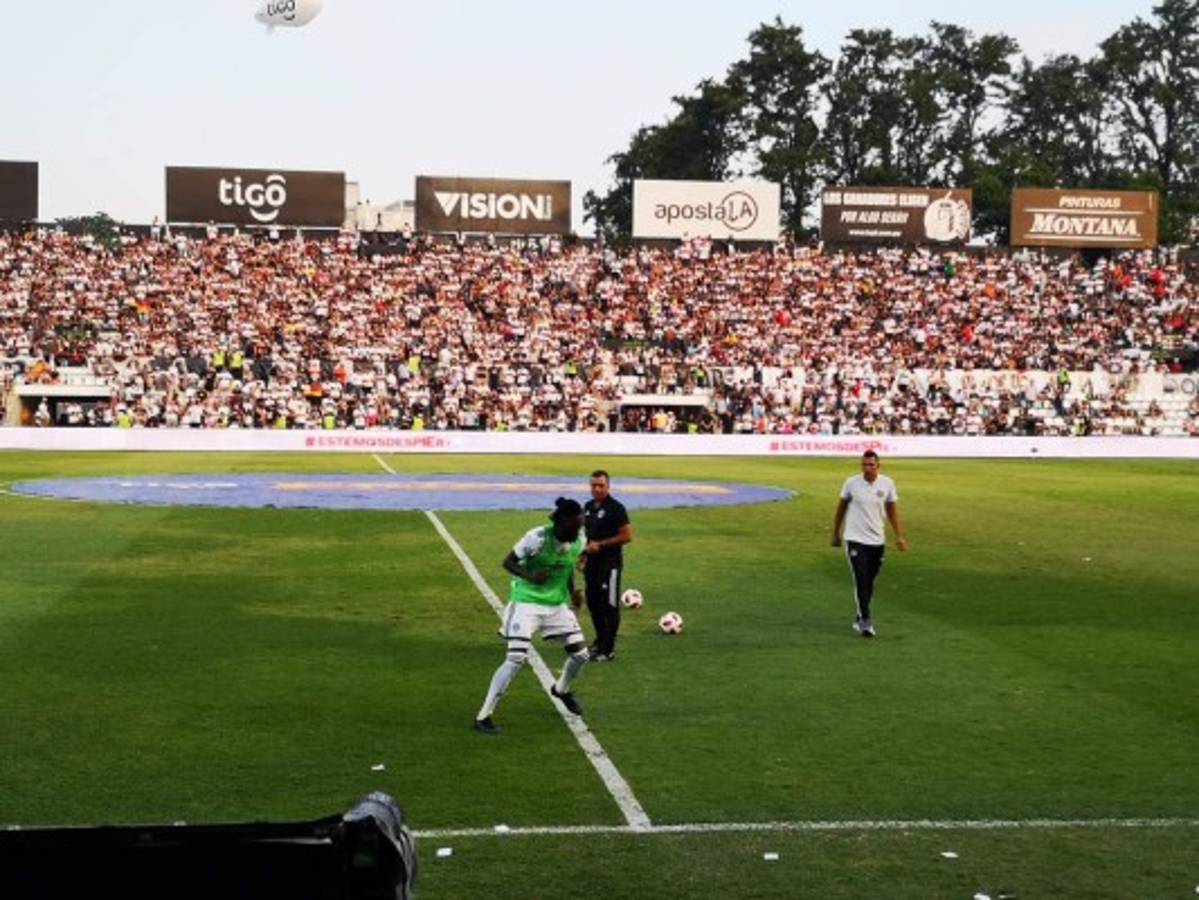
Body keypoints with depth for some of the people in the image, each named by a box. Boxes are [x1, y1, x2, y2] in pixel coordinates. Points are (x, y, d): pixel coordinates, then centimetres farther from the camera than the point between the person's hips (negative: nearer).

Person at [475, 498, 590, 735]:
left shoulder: (578, 541, -5)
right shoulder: (537, 537, -23)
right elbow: (508, 562, -14)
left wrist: (573, 591, 1)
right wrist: (530, 576, -30)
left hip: (558, 604, 6)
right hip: (527, 602, -6)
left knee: (580, 654, 6)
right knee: (516, 659, -17)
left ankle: (561, 689, 40)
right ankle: (483, 716, -8)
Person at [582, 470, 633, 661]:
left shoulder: (616, 508, -12)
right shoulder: (588, 507, 11)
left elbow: (627, 536, -15)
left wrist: (600, 545, -16)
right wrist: (584, 553, 12)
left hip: (610, 563, -8)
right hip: (592, 562, 8)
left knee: (609, 606, -5)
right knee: (593, 603, 15)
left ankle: (608, 649, -2)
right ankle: (600, 641, 31)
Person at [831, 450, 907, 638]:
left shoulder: (887, 484, -1)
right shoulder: (851, 483, -6)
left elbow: (892, 510, 8)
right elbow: (842, 507, 7)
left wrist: (899, 536, 2)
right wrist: (835, 533, 12)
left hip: (878, 541, 3)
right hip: (855, 539, -3)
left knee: (869, 582, 11)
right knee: (861, 581, -13)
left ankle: (860, 618, 26)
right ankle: (865, 621, -13)